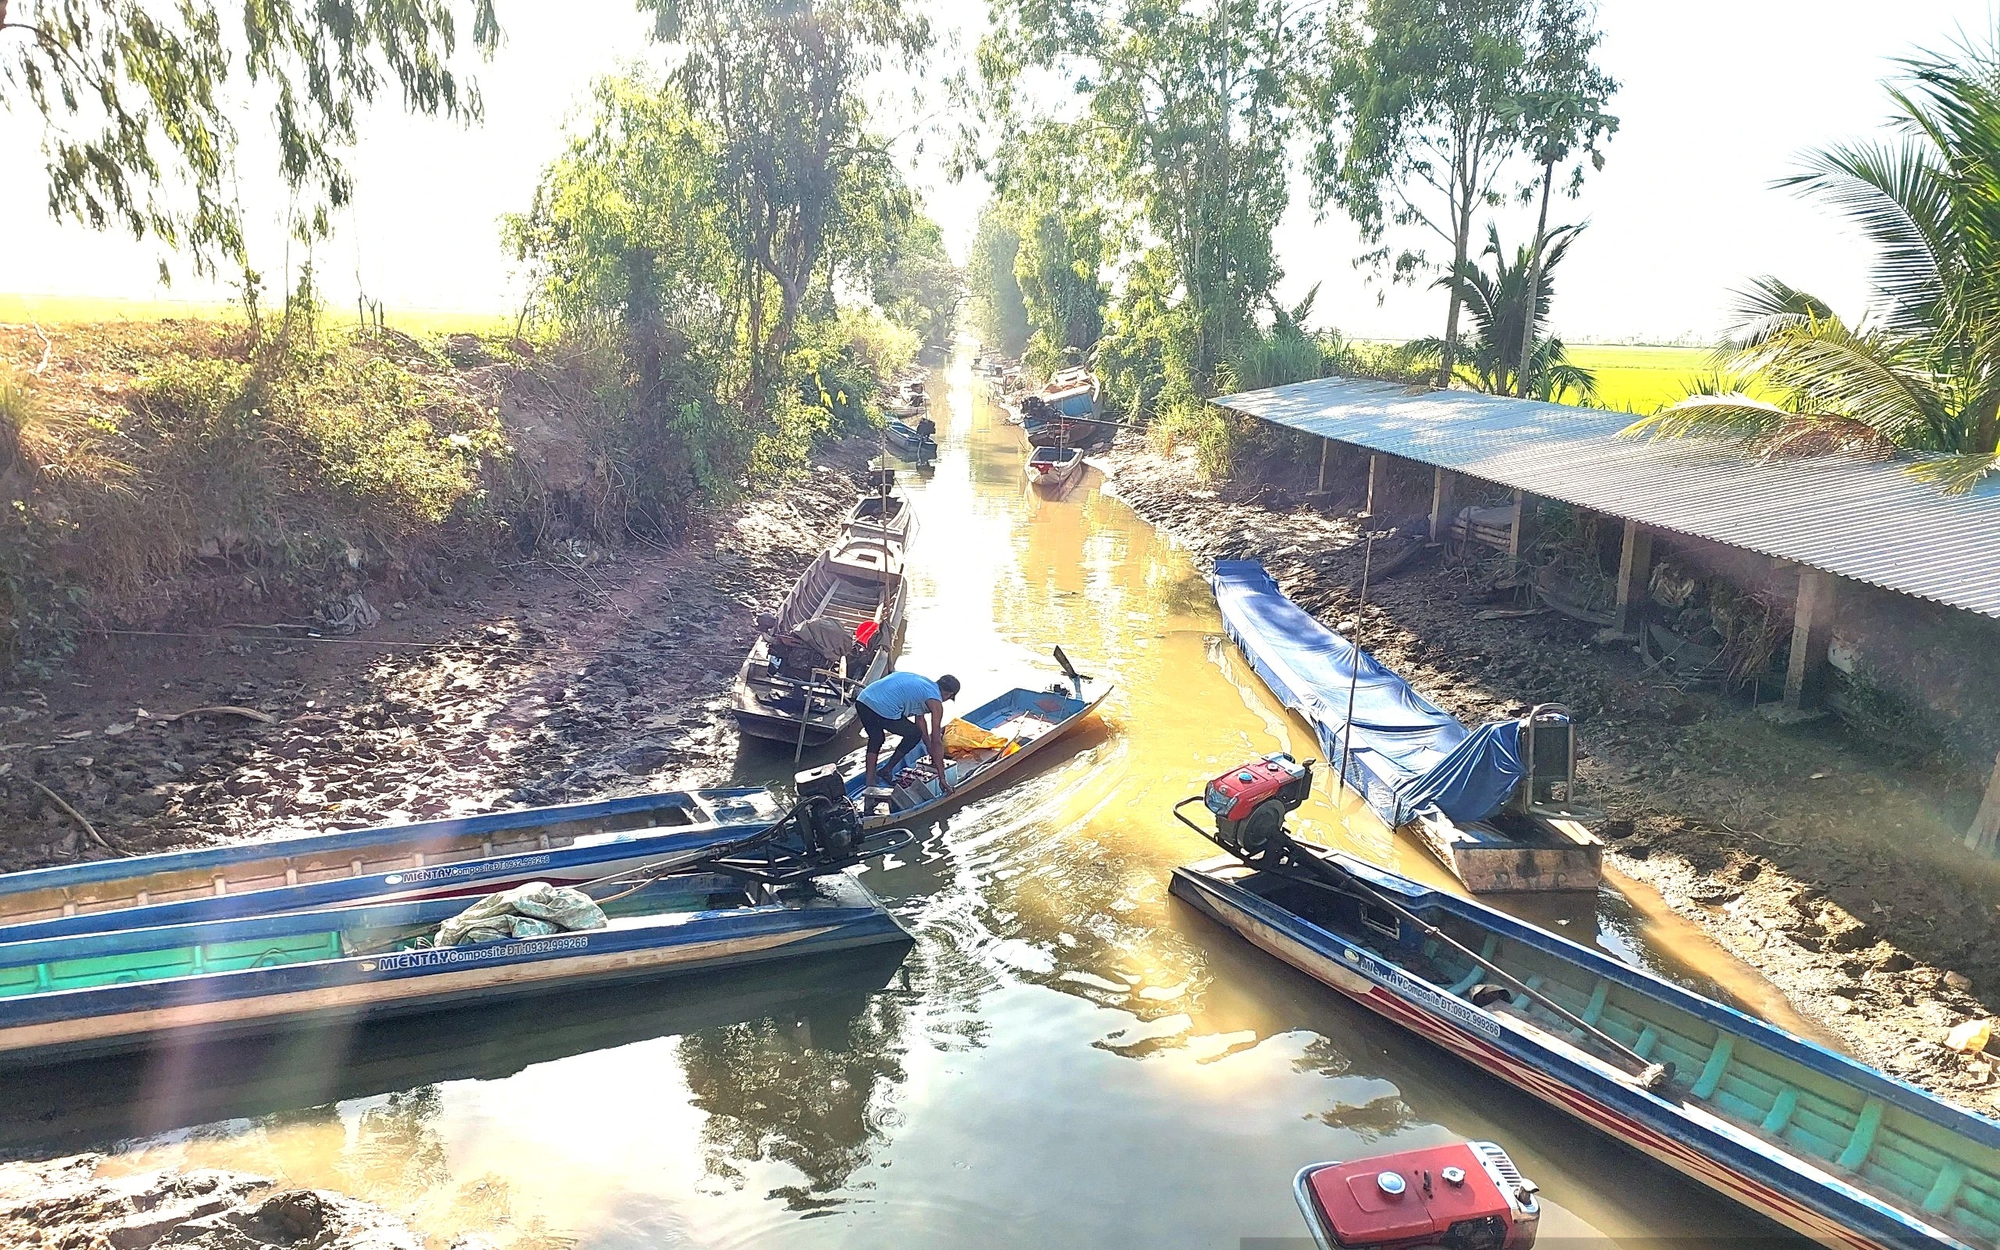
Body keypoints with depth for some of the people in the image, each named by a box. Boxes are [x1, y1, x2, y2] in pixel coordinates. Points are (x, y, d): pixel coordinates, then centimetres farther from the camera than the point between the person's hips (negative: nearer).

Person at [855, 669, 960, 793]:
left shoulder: (922, 682, 29)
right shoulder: (935, 703, 5)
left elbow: (920, 719, 39)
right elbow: (937, 742, 5)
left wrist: (931, 751, 46)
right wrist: (942, 778, 10)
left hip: (861, 700, 7)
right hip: (883, 710, -7)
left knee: (876, 738, 33)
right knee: (914, 734, 19)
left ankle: (869, 780, 27)